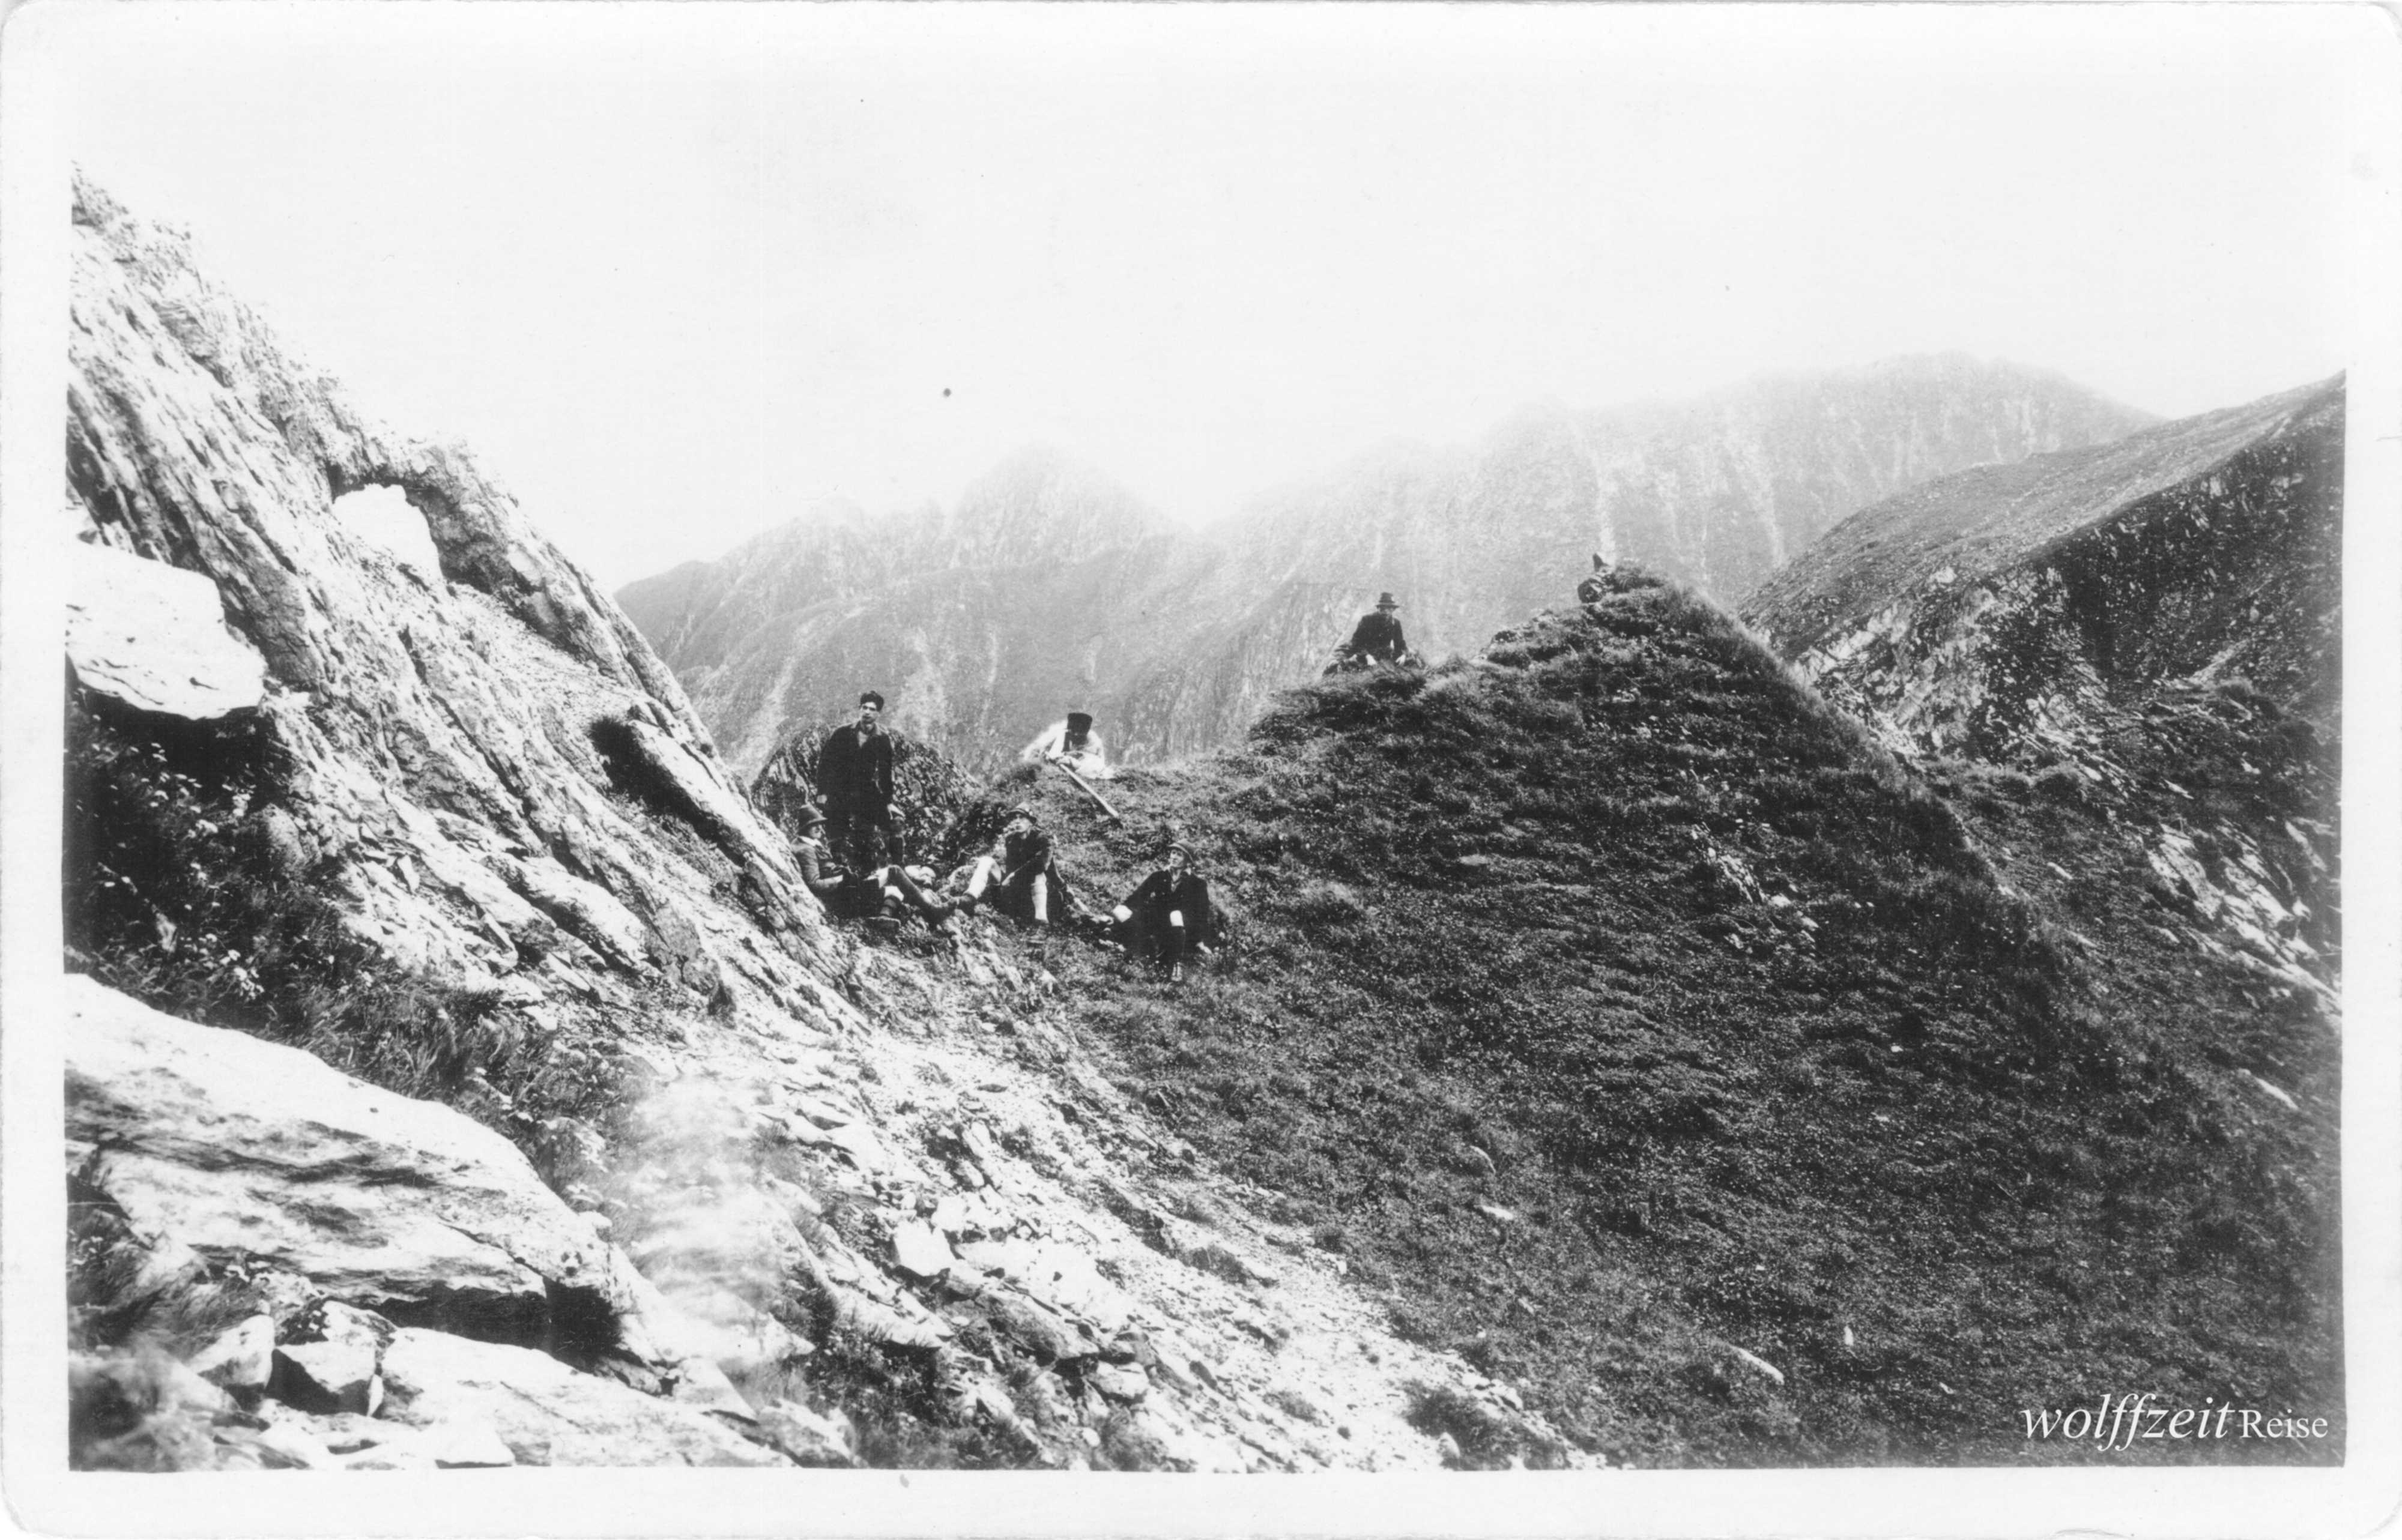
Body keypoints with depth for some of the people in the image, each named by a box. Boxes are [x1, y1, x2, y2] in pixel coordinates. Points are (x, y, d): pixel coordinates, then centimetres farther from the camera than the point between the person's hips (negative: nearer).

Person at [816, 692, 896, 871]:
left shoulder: (882, 742, 6)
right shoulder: (841, 735, 3)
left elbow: (886, 773, 11)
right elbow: (824, 763, 4)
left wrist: (888, 802, 7)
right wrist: (822, 792, -3)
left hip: (867, 797, 0)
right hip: (839, 796, 0)